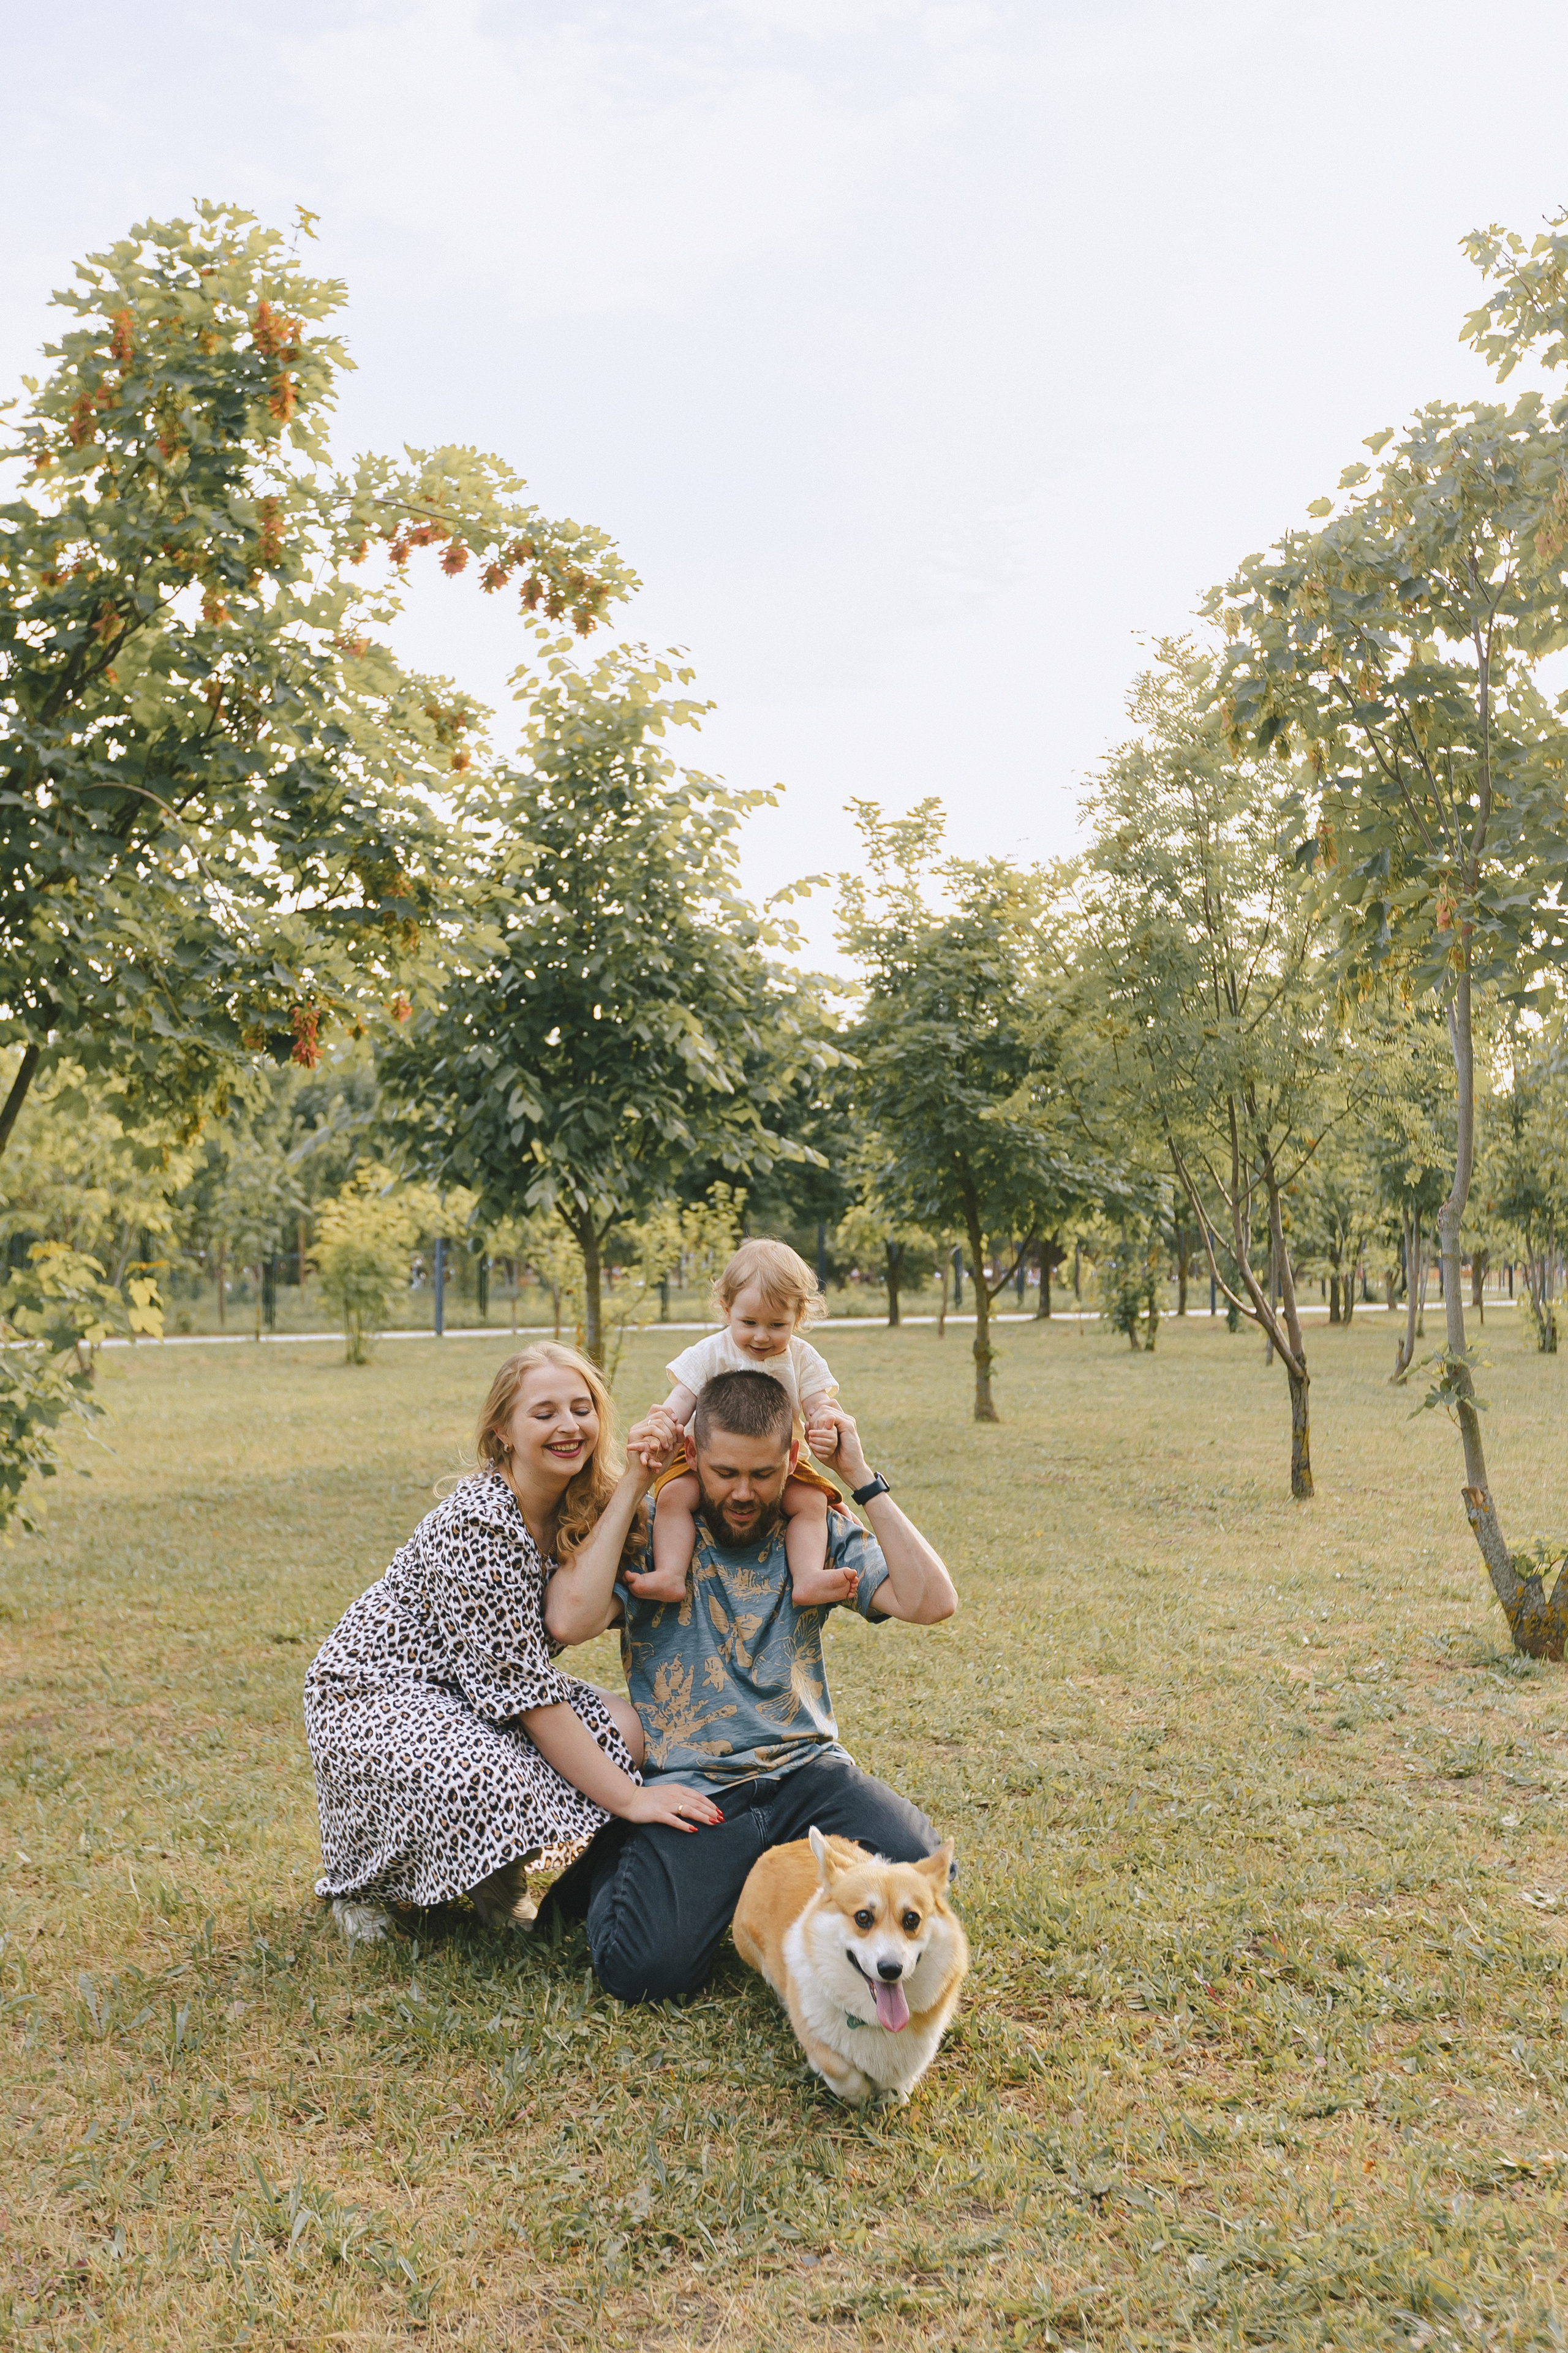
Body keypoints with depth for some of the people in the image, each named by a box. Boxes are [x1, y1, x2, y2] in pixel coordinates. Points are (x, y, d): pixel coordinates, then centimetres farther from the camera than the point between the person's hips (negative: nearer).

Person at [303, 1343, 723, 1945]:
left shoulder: (580, 1508, -4)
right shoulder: (481, 1524, -29)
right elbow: (525, 1691, -28)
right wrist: (628, 1798, -29)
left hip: (472, 1690, 8)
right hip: (373, 1690, -7)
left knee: (623, 1728, -15)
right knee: (491, 1784, -35)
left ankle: (496, 1877, 8)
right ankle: (365, 1878, -1)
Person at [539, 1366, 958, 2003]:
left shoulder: (817, 1532, 7)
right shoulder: (650, 1529, 0)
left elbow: (931, 1601, -6)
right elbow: (569, 1621, -18)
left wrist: (862, 1476, -7)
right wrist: (632, 1485, -12)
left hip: (805, 1768, 3)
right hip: (689, 1786, -2)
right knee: (646, 1969, -25)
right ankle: (614, 1867, 12)